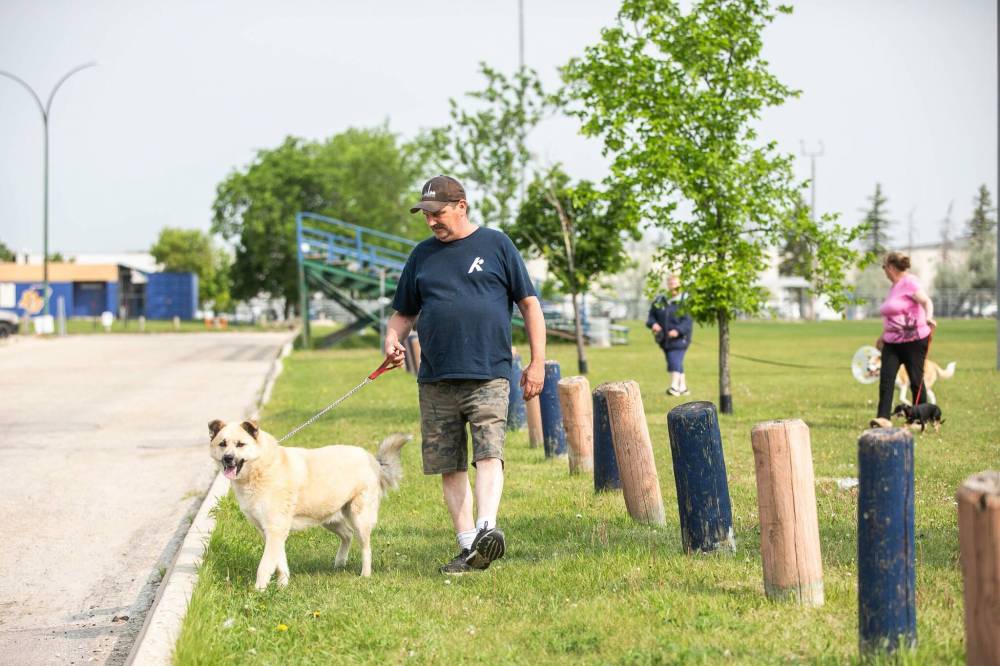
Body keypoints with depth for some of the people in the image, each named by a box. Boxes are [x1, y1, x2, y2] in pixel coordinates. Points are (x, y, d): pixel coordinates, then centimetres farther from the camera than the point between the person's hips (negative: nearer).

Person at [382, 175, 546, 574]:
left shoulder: (496, 245, 5)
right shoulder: (422, 256, 15)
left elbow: (529, 304, 6)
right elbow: (404, 312, 21)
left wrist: (538, 362, 1)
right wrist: (392, 340, -2)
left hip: (488, 376, -4)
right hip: (435, 380, 4)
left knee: (489, 454, -20)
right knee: (449, 467, 4)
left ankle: (488, 528, -31)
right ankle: (468, 546, 9)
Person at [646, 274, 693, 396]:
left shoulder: (684, 301, -7)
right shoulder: (659, 301, 8)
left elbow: (688, 321, -14)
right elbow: (651, 316, 14)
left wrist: (678, 330, -29)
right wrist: (653, 323, -9)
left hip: (679, 338, -6)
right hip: (665, 339, 6)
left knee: (675, 362, -17)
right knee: (676, 364, 13)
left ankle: (674, 387, -23)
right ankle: (683, 387, 24)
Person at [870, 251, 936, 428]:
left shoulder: (909, 282, -10)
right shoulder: (894, 286, 17)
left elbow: (927, 302, -24)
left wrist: (928, 317, -43)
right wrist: (883, 335, 35)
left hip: (914, 339, -8)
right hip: (892, 341, 8)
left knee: (916, 380, 0)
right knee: (886, 379, -7)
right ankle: (883, 417, -13)